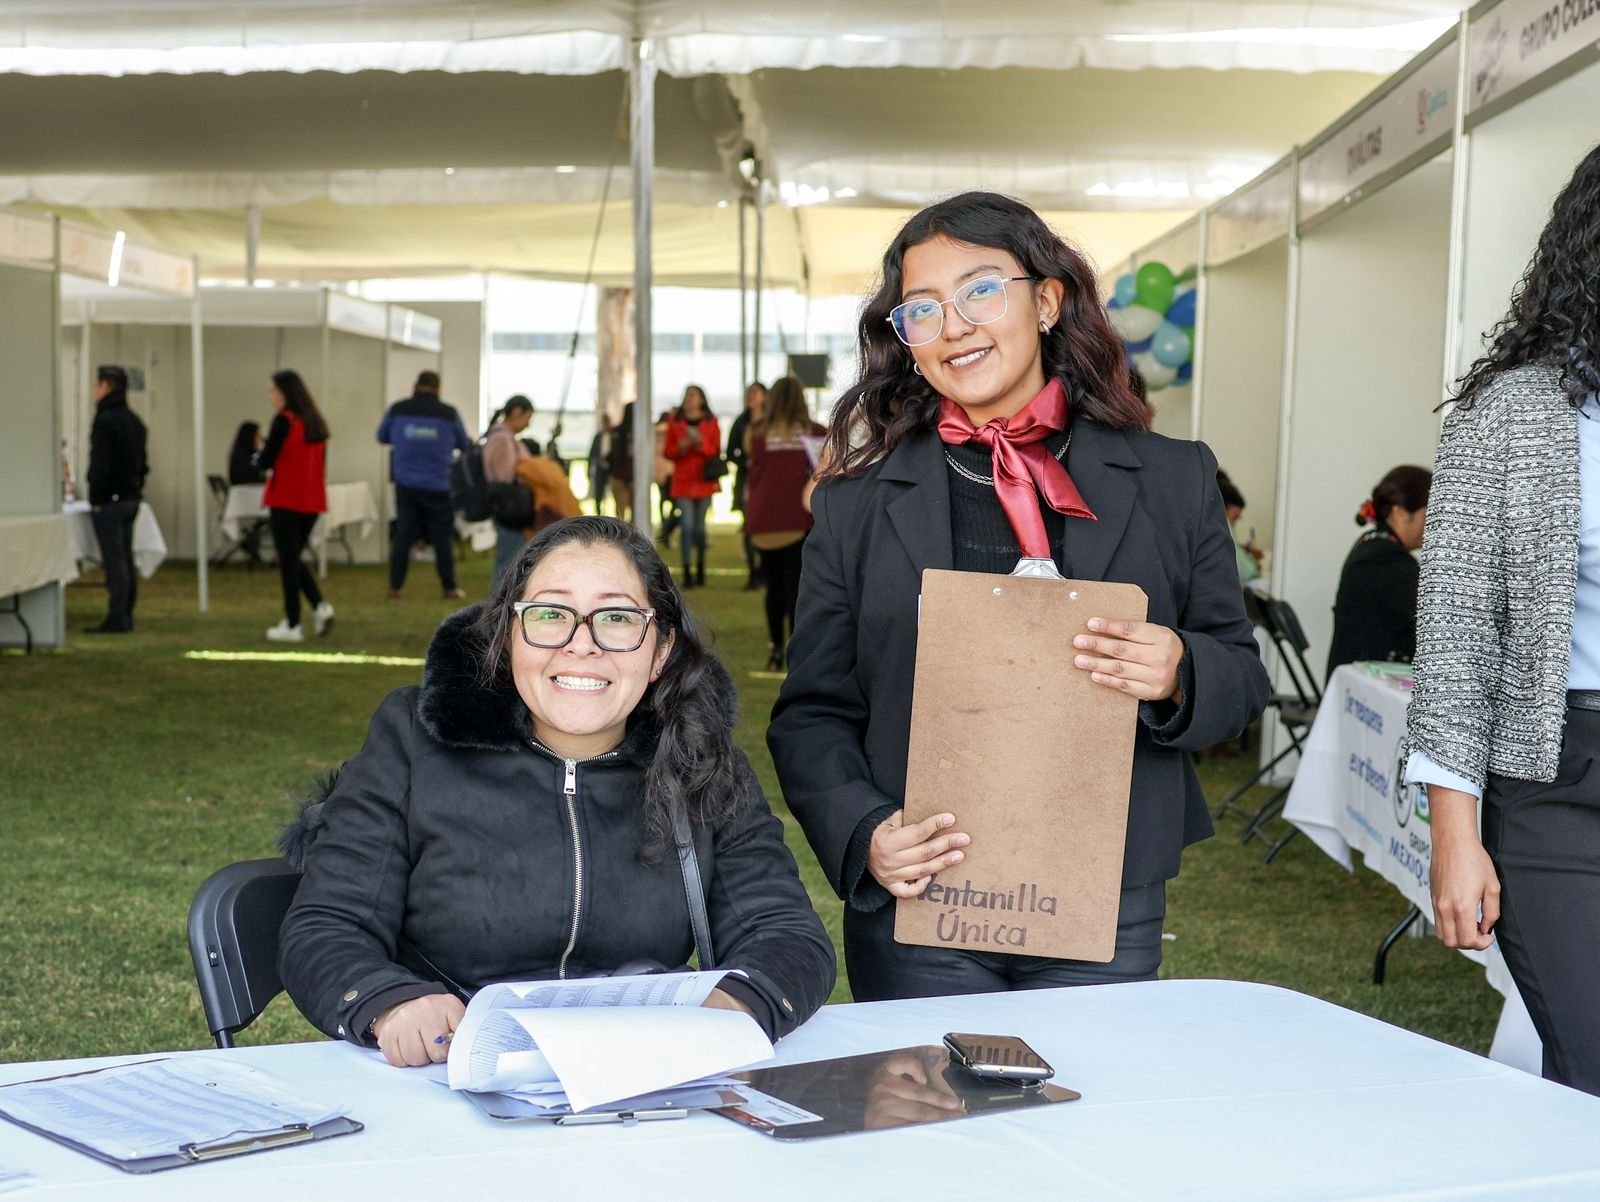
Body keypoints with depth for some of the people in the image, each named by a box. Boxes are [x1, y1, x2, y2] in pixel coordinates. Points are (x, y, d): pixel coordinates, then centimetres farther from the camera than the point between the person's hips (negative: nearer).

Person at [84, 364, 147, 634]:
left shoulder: (105, 420, -14)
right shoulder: (134, 421, 15)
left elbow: (100, 464, -17)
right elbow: (143, 463, 18)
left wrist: (96, 500, -12)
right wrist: (136, 489, 18)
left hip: (110, 500, -9)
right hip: (132, 498, 9)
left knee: (114, 561, -8)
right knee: (126, 559, 11)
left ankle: (117, 619, -8)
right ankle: (126, 616, 14)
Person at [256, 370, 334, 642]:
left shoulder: (284, 420, -12)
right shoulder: (316, 422, 9)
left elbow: (265, 462, -13)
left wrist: (259, 454, 7)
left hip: (285, 502, -7)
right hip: (312, 502, 7)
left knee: (288, 561, 0)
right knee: (295, 557, 18)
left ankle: (292, 626, 2)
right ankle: (320, 605, 1)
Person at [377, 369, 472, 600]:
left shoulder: (397, 410, -2)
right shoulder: (449, 414, -6)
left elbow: (382, 436, 14)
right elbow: (464, 444, 8)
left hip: (406, 484, 2)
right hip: (439, 486, -2)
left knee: (403, 536, 6)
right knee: (442, 537, 7)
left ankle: (395, 587, 5)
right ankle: (449, 587, 12)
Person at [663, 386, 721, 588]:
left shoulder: (711, 422, 6)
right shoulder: (675, 421, 7)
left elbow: (716, 451, 2)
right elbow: (667, 452, 7)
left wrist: (701, 444, -16)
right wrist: (680, 447, -13)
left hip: (704, 480, 0)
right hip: (682, 481, 0)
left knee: (699, 526, 5)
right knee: (687, 525, -10)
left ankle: (700, 568, 23)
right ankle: (687, 572, -9)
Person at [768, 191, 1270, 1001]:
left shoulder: (1174, 480, 4)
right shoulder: (857, 501, 2)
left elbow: (1242, 677, 7)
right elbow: (813, 713, 3)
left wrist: (1180, 677, -15)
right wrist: (864, 834, -14)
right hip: (917, 913, 0)